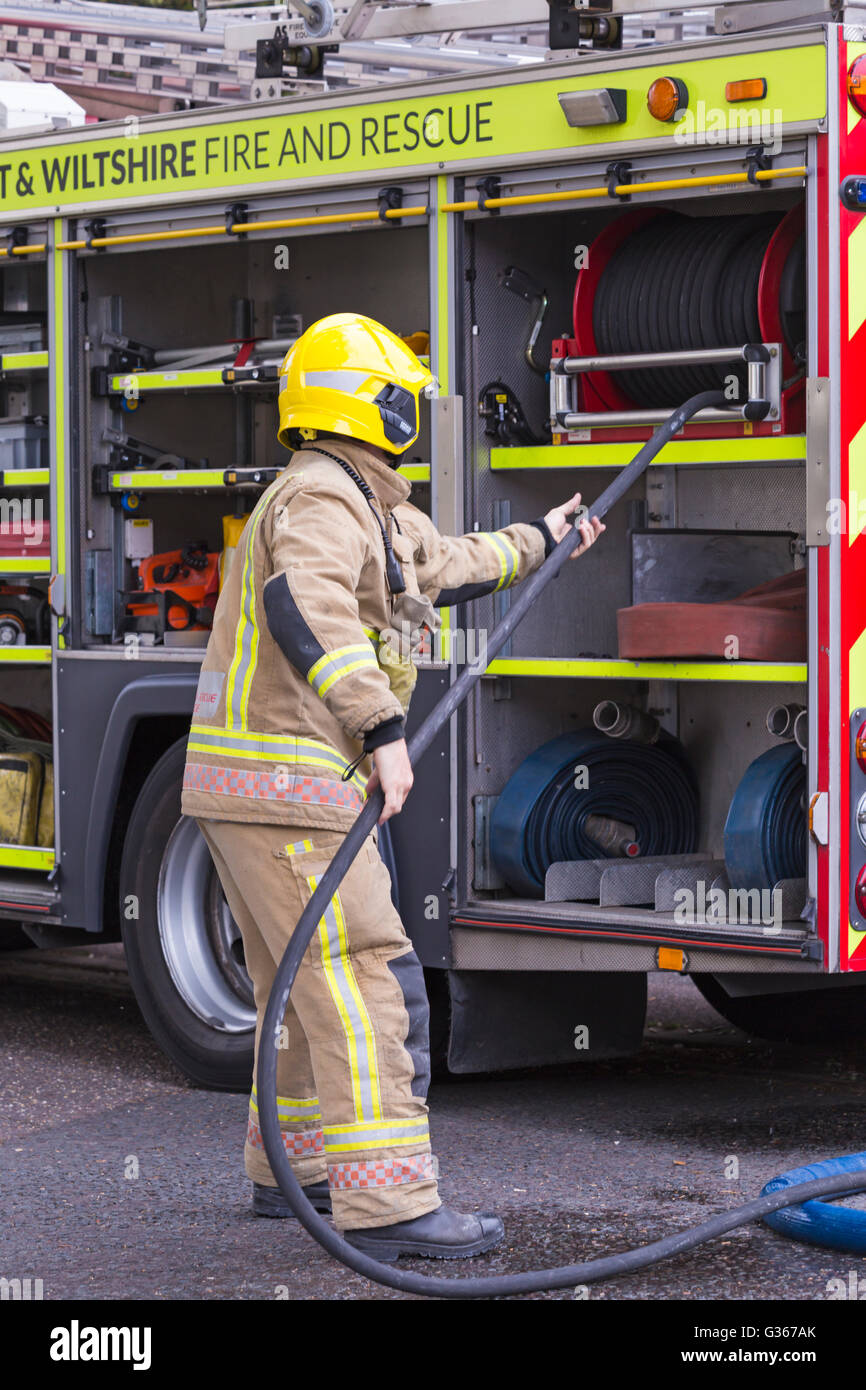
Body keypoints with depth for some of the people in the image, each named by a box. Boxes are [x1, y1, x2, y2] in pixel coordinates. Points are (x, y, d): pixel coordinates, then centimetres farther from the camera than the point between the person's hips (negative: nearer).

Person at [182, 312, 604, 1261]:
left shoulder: (363, 504, 20)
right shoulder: (324, 496, -14)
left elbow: (443, 568, 40)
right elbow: (305, 605, -33)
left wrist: (536, 543, 53)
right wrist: (381, 726, -38)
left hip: (248, 789, 11)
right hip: (285, 784, -11)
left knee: (305, 984, 19)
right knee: (364, 979, -13)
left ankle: (292, 1168, 29)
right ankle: (384, 1202, -16)